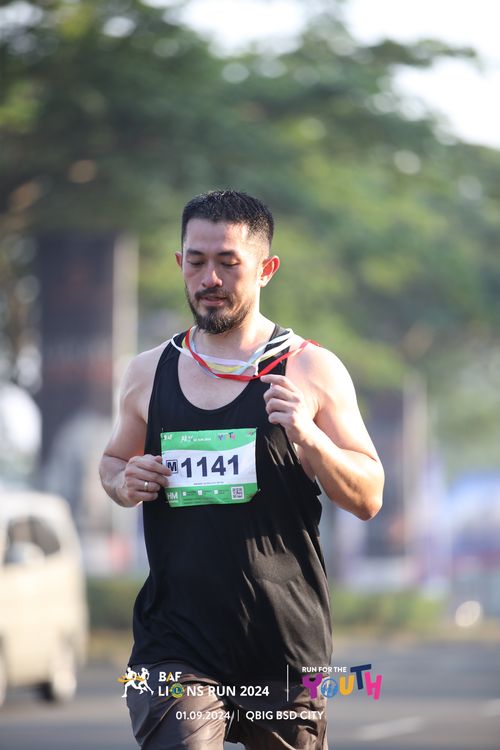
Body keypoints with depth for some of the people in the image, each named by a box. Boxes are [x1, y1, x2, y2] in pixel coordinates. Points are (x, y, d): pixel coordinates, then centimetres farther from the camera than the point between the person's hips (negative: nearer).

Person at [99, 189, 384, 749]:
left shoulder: (312, 371, 2)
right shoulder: (149, 374, 10)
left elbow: (367, 499, 1)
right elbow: (113, 459, 27)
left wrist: (308, 437, -17)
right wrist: (123, 483, 3)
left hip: (284, 643, -1)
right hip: (176, 637, 1)